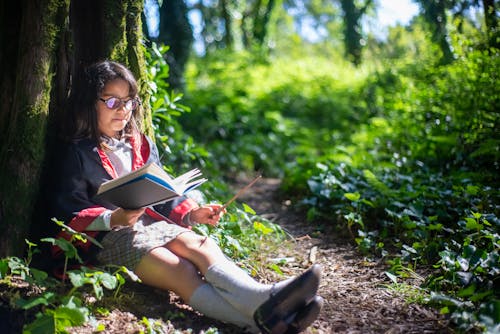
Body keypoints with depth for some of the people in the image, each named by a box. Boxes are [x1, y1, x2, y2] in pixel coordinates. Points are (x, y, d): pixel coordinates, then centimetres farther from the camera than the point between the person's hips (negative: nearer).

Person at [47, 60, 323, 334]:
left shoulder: (142, 147, 21)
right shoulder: (78, 154, 4)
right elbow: (68, 211, -4)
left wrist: (192, 213, 4)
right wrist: (113, 218, -22)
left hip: (150, 223, 6)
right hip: (106, 237, -5)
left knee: (201, 245, -28)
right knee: (179, 270, -32)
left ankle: (262, 298, -50)